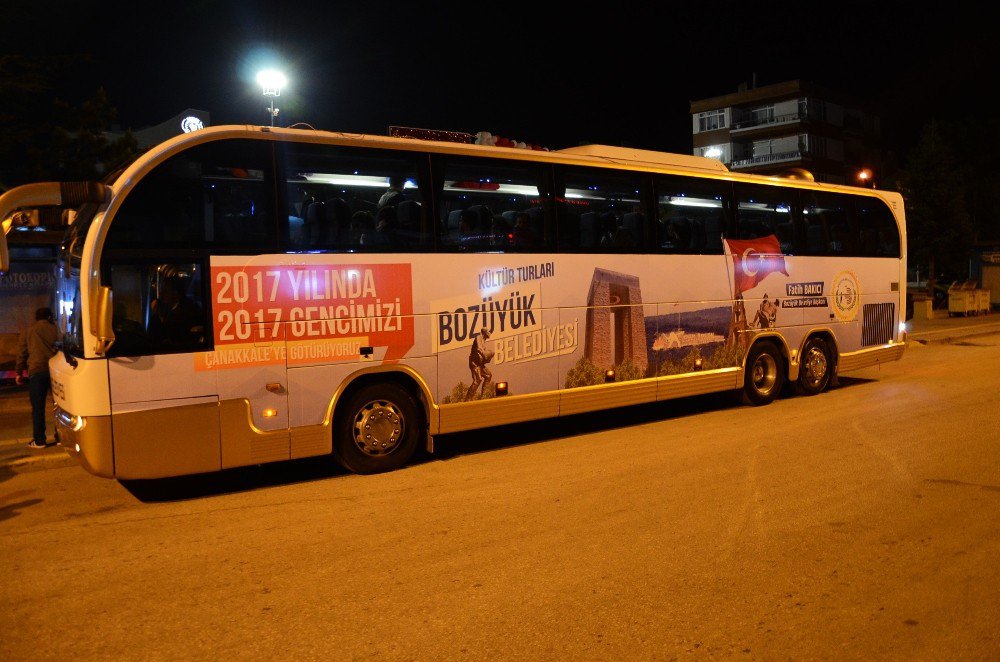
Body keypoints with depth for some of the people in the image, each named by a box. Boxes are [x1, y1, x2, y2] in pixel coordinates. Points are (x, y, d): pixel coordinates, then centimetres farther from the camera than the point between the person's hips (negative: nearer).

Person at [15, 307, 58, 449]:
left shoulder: (29, 331, 10)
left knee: (38, 408, 3)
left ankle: (39, 440, 3)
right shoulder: (54, 329, 8)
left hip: (36, 371, 0)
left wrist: (19, 372, 17)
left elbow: (22, 353, 11)